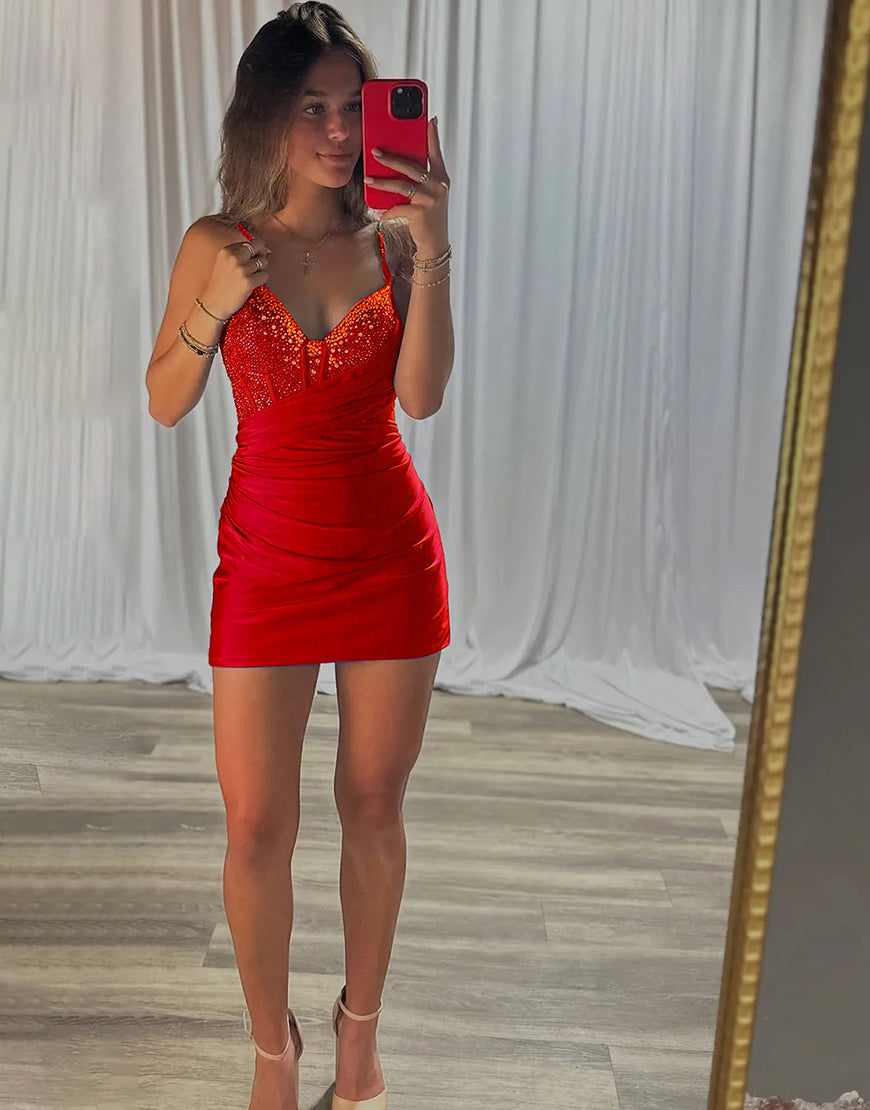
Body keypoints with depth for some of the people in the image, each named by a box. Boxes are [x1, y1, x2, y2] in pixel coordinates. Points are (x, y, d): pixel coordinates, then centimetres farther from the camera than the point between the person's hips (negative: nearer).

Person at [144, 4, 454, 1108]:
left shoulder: (392, 240, 0)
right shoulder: (215, 246, 0)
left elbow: (422, 395, -13)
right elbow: (164, 403, 4)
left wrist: (431, 252, -23)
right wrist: (213, 309, -12)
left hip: (390, 551, 1)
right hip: (268, 557, 0)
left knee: (373, 809, 12)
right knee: (256, 828, 3)